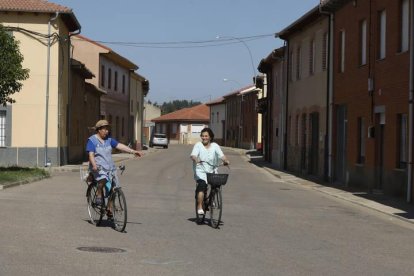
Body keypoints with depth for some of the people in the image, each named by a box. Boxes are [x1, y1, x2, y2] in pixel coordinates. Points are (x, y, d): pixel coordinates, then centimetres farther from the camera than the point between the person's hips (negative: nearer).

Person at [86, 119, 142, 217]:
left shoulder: (109, 140, 13)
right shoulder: (92, 140, -2)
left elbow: (120, 146, 5)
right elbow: (91, 154, -12)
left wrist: (133, 151, -5)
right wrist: (94, 165, -29)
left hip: (110, 168, 5)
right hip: (98, 168, -5)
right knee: (103, 180, -36)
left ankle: (109, 209, 13)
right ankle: (99, 195, -10)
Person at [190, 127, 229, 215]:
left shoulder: (215, 146, 7)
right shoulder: (198, 145, 2)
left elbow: (221, 155, -6)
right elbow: (193, 155, -12)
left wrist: (226, 160, -27)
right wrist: (196, 159, -36)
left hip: (212, 171, 3)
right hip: (200, 171, -3)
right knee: (202, 185, -24)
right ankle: (199, 207, -18)